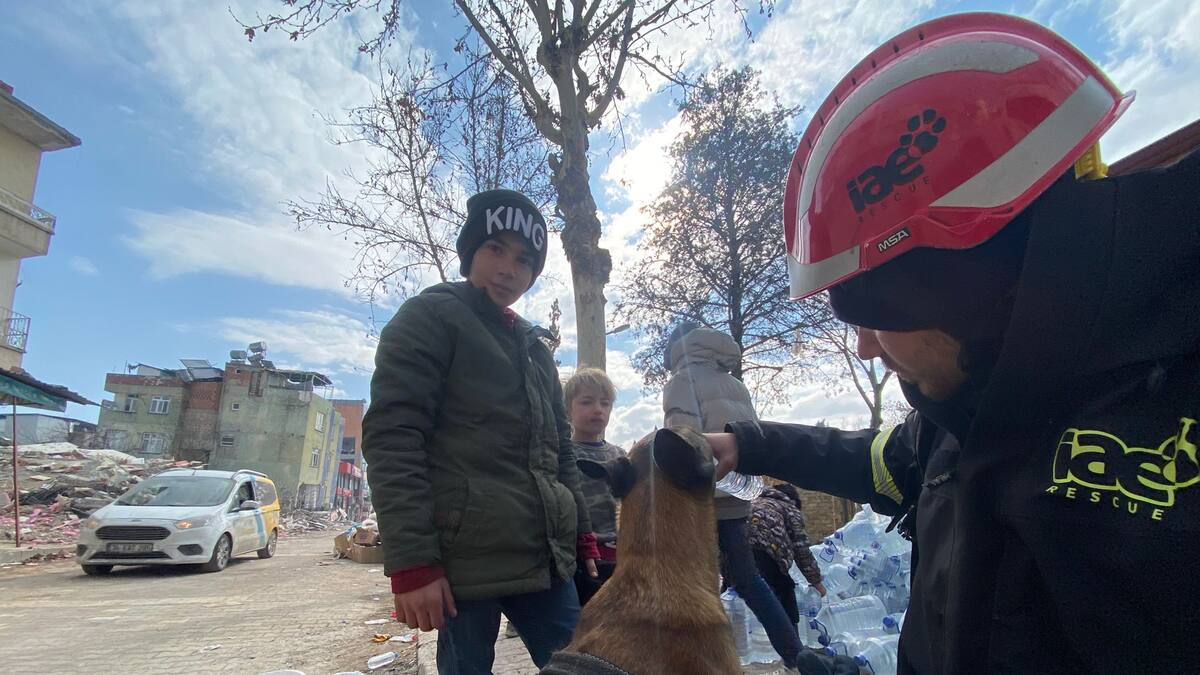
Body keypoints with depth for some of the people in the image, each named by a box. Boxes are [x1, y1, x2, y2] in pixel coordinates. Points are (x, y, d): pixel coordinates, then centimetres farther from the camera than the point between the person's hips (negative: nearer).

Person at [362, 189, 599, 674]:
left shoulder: (534, 347, 20)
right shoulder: (430, 318, 0)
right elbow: (391, 439, -11)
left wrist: (581, 533, 16)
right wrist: (412, 562, -17)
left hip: (546, 559, 7)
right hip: (467, 562, -6)